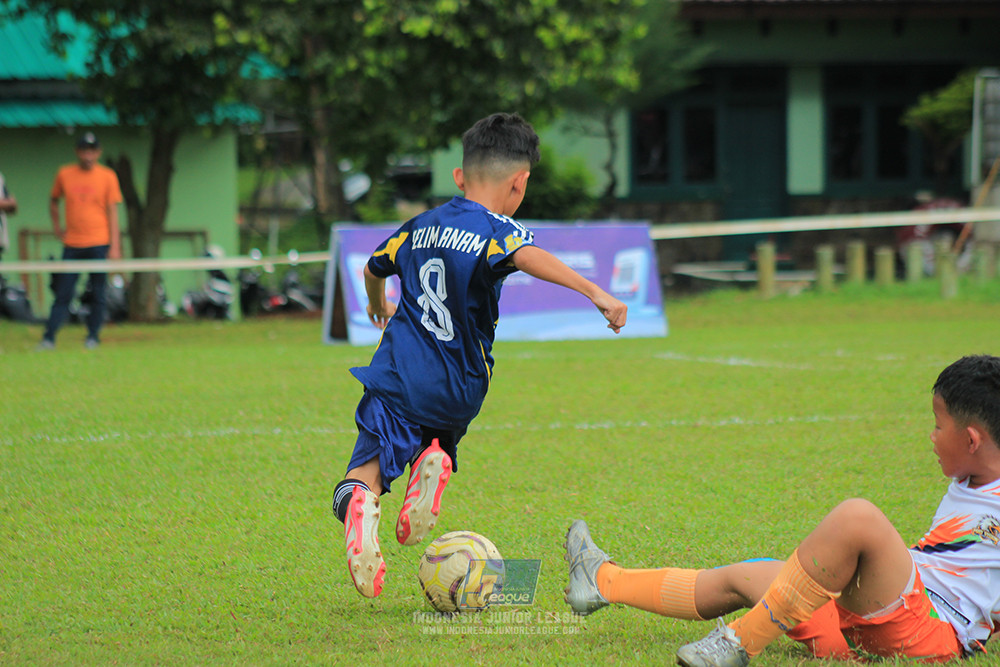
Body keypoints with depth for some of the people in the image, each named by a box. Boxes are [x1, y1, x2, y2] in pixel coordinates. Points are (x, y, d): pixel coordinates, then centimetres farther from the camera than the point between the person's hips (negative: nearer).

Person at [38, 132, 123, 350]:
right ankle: (48, 338, -3)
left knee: (98, 294, 2)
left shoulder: (108, 176, 1)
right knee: (63, 294, -2)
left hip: (98, 244, -1)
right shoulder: (64, 174, 6)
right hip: (72, 244, 1)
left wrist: (115, 246, -5)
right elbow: (54, 200, 23)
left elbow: (112, 212, 0)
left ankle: (93, 337, 11)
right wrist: (56, 225, 11)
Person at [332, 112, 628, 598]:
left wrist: (379, 307, 54)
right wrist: (595, 292, -36)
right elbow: (529, 258, -27)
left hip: (398, 378, 2)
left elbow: (373, 269, 32)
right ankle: (433, 458, -6)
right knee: (439, 431, 28)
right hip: (457, 394, -2)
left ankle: (360, 505, -38)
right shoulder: (496, 229, -3)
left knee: (366, 473, -3)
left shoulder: (420, 226, 15)